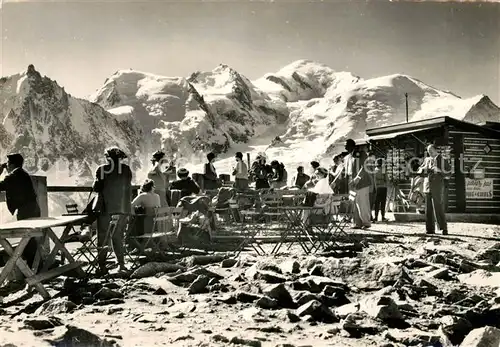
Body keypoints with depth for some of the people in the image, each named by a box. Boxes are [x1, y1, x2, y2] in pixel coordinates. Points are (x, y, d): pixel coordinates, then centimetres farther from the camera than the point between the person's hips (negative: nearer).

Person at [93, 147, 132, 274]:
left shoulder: (102, 169, -5)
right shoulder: (127, 169, 3)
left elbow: (96, 188, -5)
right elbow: (128, 188, 8)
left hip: (106, 207, -3)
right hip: (123, 208, 3)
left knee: (103, 237, 7)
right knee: (118, 237, 13)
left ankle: (102, 266, 7)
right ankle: (121, 263, 5)